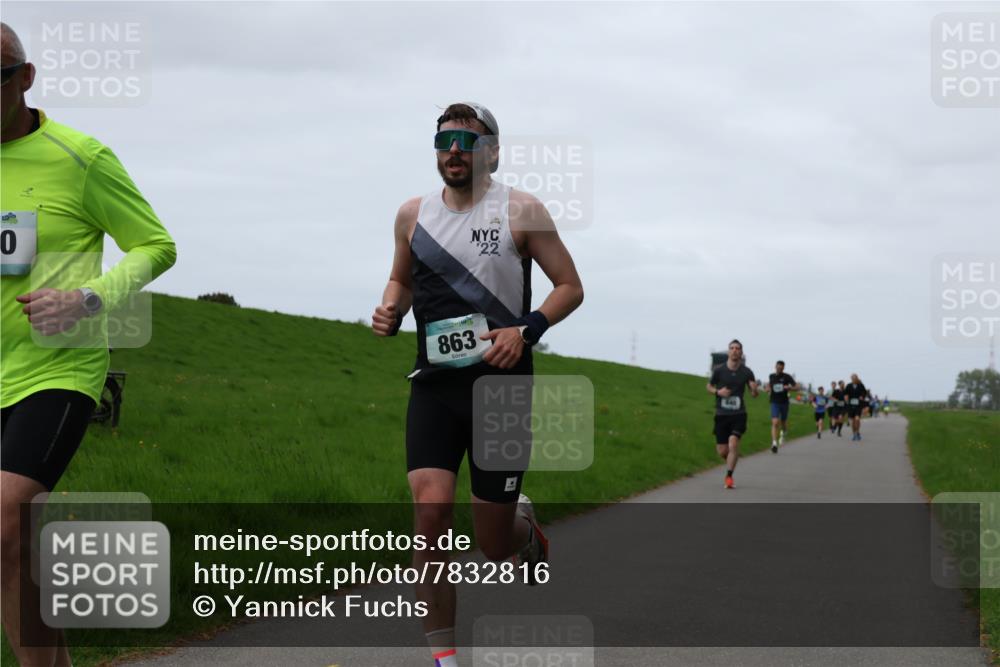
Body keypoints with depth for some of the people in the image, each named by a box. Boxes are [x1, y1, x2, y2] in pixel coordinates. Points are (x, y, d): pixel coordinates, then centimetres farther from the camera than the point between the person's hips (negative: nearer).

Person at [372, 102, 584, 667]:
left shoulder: (520, 210, -2)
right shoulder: (414, 215, 8)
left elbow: (571, 286, 1)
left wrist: (526, 330, -15)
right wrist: (391, 313, 3)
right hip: (434, 384, 2)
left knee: (495, 544, 3)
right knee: (430, 508, -18)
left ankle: (527, 531, 43)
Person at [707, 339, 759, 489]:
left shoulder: (746, 372, -2)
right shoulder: (718, 370, -3)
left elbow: (754, 394, 8)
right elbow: (709, 386, 11)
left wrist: (754, 390, -17)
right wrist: (718, 392, -11)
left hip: (738, 414, -1)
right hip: (721, 414, 1)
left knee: (733, 443, -22)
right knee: (722, 451, 2)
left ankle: (729, 477, -12)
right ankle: (732, 461, 38)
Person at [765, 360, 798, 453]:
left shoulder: (787, 377, -5)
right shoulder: (771, 376, 4)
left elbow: (796, 388, -4)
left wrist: (789, 388, -24)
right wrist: (768, 389, 1)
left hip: (784, 402, 0)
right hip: (775, 402, 0)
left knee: (783, 422, 17)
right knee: (775, 422, -16)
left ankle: (783, 433, 52)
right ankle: (774, 443, -22)